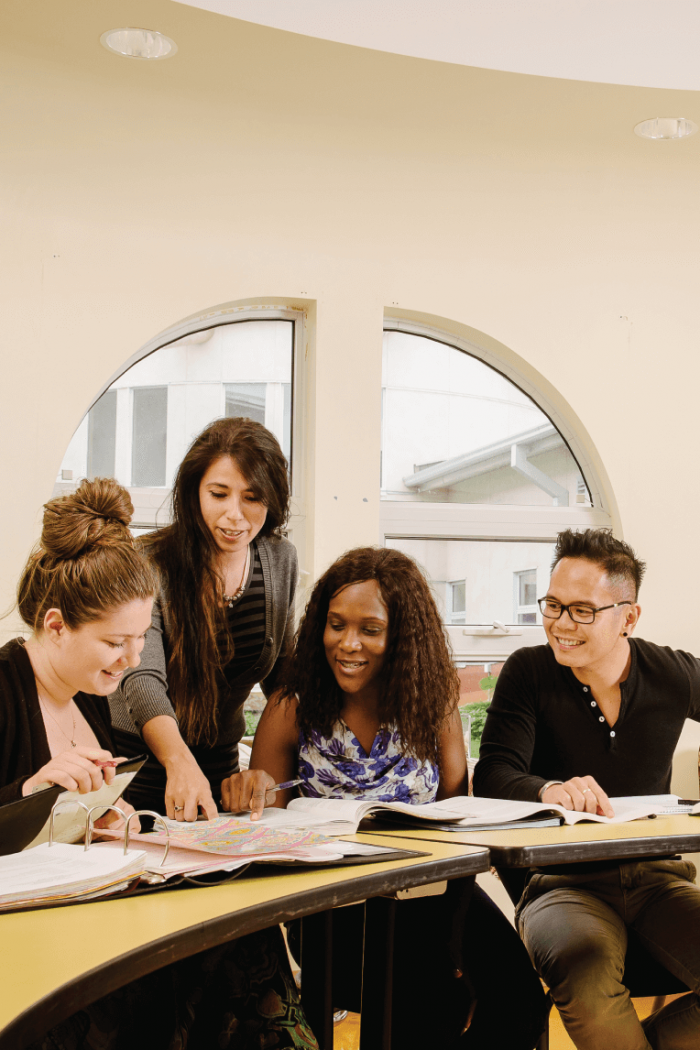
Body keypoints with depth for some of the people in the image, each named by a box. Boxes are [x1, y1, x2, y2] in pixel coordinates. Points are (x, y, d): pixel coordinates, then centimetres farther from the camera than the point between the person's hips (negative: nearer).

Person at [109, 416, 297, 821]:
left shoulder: (281, 559, 1)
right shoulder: (150, 564, -16)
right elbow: (140, 678, -29)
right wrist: (179, 762, -46)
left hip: (220, 764, 4)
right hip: (139, 761, -4)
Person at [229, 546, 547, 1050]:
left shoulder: (434, 700, 2)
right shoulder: (292, 711, -2)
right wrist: (253, 796, -22)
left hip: (428, 891, 2)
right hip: (333, 907, -2)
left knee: (517, 998, -22)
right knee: (434, 1009, -28)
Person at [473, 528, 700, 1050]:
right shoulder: (528, 674, -3)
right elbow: (494, 776, -13)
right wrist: (549, 790, -36)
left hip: (657, 875, 3)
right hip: (562, 883, -3)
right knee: (586, 967, -38)